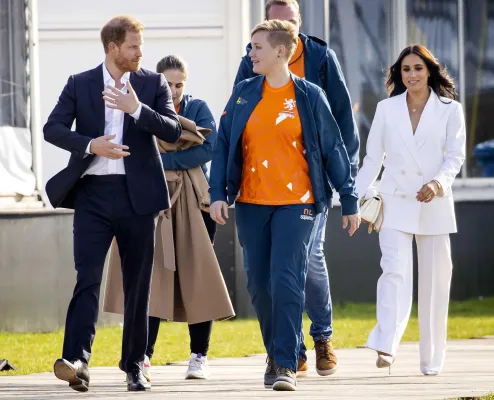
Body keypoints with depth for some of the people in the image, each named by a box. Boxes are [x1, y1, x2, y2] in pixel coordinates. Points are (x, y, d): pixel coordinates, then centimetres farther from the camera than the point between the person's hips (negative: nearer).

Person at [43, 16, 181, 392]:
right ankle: (76, 361, -22)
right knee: (87, 277, -12)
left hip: (138, 193, 1)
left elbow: (173, 130, -4)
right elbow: (53, 128, -2)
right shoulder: (80, 84, 5)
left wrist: (137, 109, -18)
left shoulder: (153, 84, 6)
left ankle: (135, 365, 14)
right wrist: (90, 145, -17)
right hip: (93, 193, -1)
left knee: (138, 283, 6)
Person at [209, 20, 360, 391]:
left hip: (296, 203, -4)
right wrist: (217, 194, -3)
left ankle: (286, 365, -11)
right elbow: (223, 144, 7)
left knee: (287, 282, -13)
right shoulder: (244, 94, 7)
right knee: (259, 284, 7)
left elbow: (334, 149, 3)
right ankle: (276, 355, 24)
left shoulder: (310, 96, -1)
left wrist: (350, 201, 3)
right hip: (251, 203, 4)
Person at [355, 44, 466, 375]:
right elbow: (373, 159, 11)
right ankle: (386, 347, -31)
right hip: (395, 203, 0)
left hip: (434, 205, 0)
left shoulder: (450, 110, 4)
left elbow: (455, 156, -3)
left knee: (435, 281, 3)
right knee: (395, 272, -17)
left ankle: (432, 359, 12)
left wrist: (437, 183, -21)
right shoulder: (386, 109, 8)